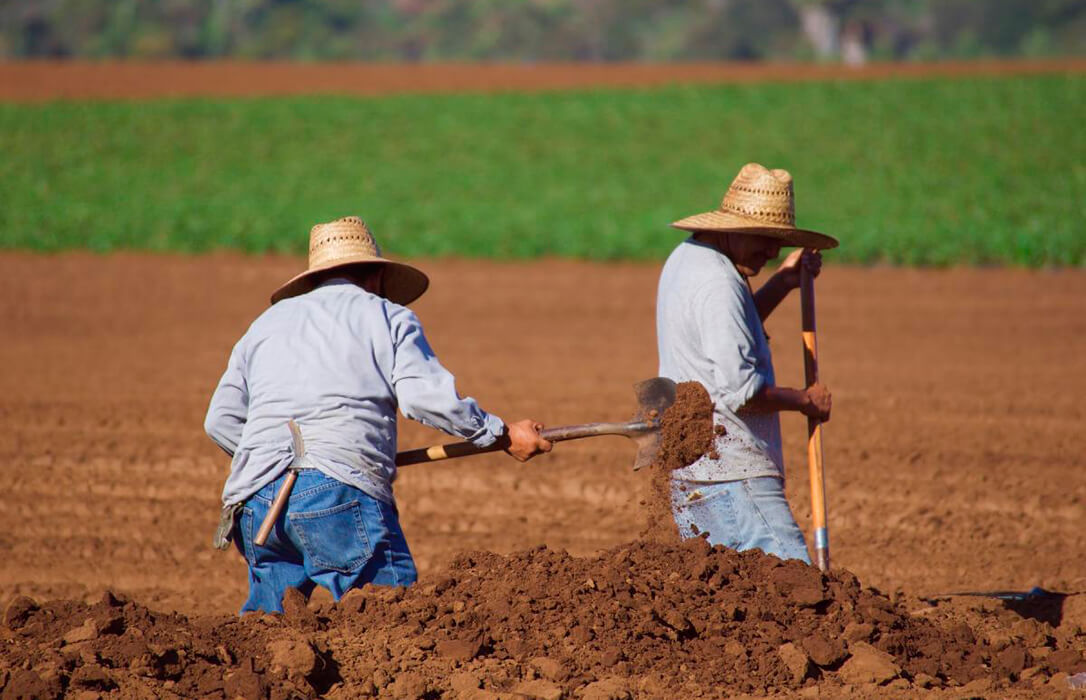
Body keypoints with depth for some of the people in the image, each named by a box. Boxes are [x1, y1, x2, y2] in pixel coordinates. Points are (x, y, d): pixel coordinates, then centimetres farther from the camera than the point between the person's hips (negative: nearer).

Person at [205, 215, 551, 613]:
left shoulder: (267, 322, 27)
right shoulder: (389, 317, 14)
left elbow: (221, 419, 23)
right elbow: (425, 396, -2)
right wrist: (503, 435, 6)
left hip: (254, 498, 5)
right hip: (341, 490, -4)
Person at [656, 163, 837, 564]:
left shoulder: (685, 259, 16)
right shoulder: (718, 283, -17)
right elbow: (739, 388, -23)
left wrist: (783, 283, 25)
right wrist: (805, 400, -8)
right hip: (727, 472, -10)